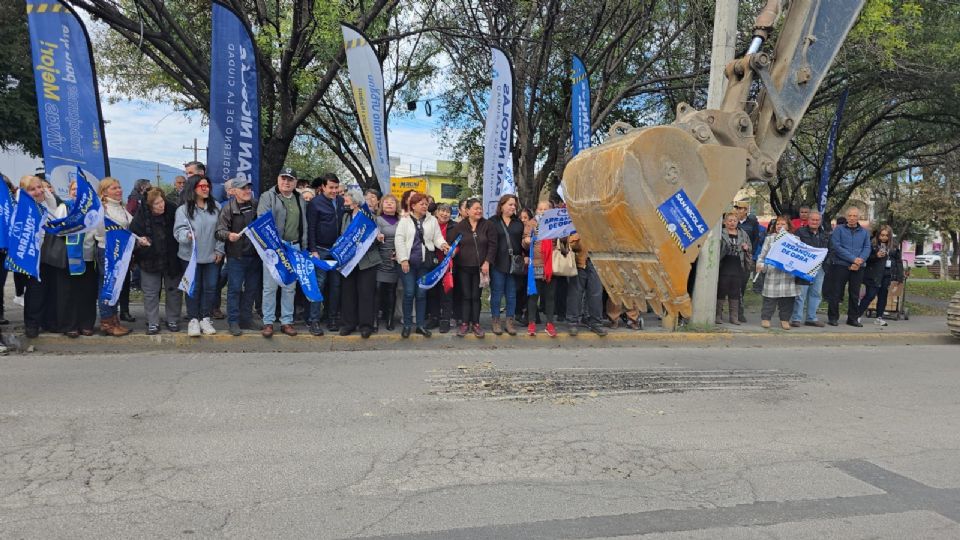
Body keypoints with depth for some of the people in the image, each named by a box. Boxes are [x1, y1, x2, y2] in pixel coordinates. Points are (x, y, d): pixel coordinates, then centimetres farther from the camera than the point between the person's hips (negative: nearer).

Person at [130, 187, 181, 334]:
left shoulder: (172, 211, -9)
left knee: (174, 290, 9)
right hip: (150, 261, -1)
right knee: (151, 293, 5)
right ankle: (153, 323, 15)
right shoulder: (141, 216, -12)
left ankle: (172, 320, 23)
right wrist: (139, 241, -25)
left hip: (172, 260, 1)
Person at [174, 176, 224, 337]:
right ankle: (193, 320, 15)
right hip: (191, 256, -3)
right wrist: (187, 235, -34)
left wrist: (219, 250, 2)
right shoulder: (183, 209, -6)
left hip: (212, 256, 3)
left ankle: (205, 319, 20)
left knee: (210, 287, 8)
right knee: (194, 288, 5)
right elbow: (179, 230, -12)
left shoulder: (216, 206, 4)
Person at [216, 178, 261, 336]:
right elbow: (219, 230, -13)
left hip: (255, 255, 5)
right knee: (234, 288, 0)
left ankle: (246, 318, 26)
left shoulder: (256, 205, 6)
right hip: (236, 256, -5)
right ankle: (233, 321, 9)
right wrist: (228, 235, -32)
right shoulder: (228, 208, -7)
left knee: (252, 288, 12)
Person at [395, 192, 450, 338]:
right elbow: (399, 240, -4)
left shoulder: (432, 220, 10)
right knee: (409, 293, -1)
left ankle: (420, 325, 15)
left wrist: (442, 244, -15)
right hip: (408, 261, -2)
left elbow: (437, 237, 8)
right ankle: (407, 325, 11)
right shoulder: (405, 220, 2)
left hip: (425, 262, 2)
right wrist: (403, 259, -11)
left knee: (421, 294, 7)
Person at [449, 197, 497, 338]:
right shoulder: (460, 226, 2)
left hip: (480, 267, 0)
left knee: (476, 296, 5)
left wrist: (487, 262, -9)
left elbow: (492, 245, -2)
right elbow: (449, 242, 4)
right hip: (463, 267, 0)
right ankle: (465, 323, 13)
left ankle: (475, 323, 14)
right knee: (465, 296, 5)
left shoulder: (488, 225, 1)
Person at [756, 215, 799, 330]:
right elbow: (763, 254, 9)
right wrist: (760, 264, -5)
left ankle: (785, 319, 15)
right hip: (772, 272, -1)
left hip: (788, 272, 1)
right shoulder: (769, 238, 11)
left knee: (787, 298, 3)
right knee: (770, 299, -1)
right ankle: (765, 318, 10)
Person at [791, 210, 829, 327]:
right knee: (801, 293, -7)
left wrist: (826, 265, 9)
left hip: (819, 268, 6)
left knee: (816, 293, 9)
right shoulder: (800, 232, 0)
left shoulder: (825, 235, 16)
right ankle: (796, 318, -2)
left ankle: (811, 318, 18)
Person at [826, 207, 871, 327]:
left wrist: (859, 261, -15)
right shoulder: (839, 229, 0)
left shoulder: (864, 232, 11)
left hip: (857, 268, 4)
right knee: (836, 293, -1)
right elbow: (836, 247, -11)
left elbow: (867, 248, 3)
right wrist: (853, 259, -16)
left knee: (855, 294, 9)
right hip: (840, 266, -3)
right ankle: (833, 317, 8)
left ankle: (853, 318, 18)